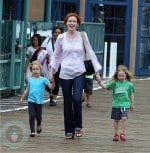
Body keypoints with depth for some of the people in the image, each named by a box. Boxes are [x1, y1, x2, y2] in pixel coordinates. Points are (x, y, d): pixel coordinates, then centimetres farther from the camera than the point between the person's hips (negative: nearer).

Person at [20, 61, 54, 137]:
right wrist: (22, 98, 20)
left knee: (38, 116, 6)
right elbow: (27, 90, 17)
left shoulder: (43, 80, -3)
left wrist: (52, 82, -31)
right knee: (32, 116, -7)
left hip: (39, 101, -2)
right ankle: (32, 131, 1)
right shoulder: (30, 80, 6)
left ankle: (39, 125, 38)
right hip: (31, 100, 2)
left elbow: (51, 87, -12)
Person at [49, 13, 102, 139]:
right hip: (65, 74, 1)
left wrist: (97, 72, 3)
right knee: (67, 104, 4)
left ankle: (78, 126, 3)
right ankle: (69, 131, 15)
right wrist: (52, 71, 8)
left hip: (79, 73, -1)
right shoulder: (61, 38, 4)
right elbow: (56, 56, 14)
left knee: (77, 100, -19)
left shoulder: (82, 36, 1)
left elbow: (91, 54, 6)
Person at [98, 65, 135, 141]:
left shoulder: (129, 84, 1)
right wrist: (100, 82, -17)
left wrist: (132, 104, 12)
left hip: (125, 104, -2)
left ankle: (122, 134, -4)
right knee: (116, 120, 9)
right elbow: (105, 86, -2)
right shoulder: (115, 83, 2)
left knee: (124, 118, -16)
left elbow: (132, 95, 9)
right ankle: (116, 134, 21)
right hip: (116, 104, 2)